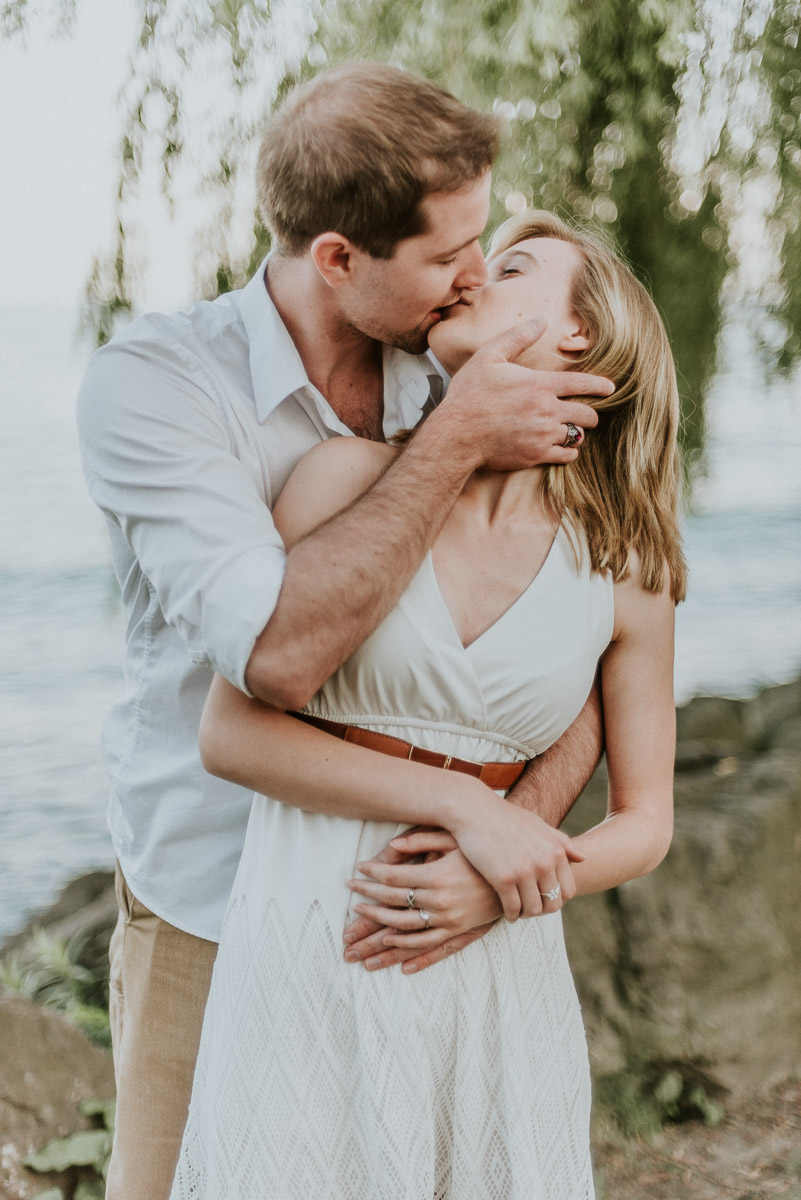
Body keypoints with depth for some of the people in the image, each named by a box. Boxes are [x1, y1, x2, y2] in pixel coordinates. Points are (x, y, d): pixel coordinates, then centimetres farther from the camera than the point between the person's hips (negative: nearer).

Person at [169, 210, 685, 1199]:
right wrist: (464, 806, -15)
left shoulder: (622, 574, -2)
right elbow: (232, 733, -9)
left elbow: (644, 822, 7)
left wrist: (505, 890, -12)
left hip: (495, 970, 2)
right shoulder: (356, 474, -7)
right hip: (310, 952, -1)